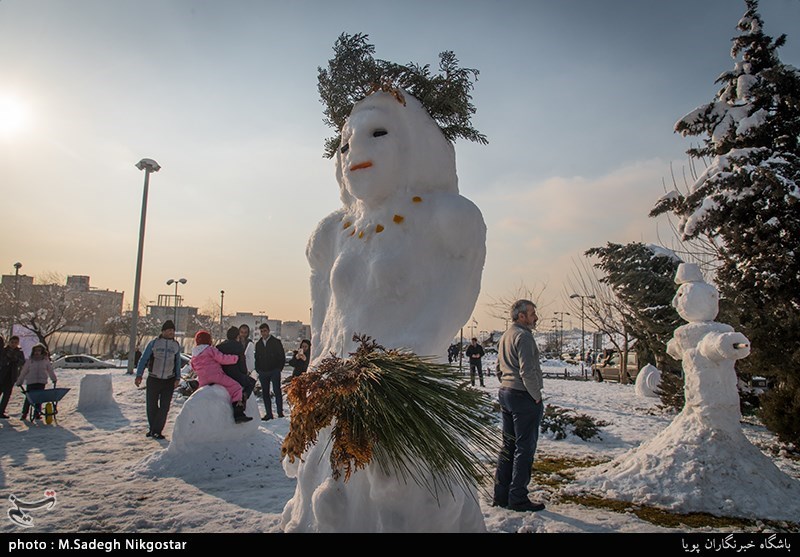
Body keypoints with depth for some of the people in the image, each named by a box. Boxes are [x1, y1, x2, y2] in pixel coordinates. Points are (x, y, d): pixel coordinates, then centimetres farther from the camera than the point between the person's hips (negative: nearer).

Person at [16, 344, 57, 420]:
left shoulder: (46, 360, 7)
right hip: (31, 382, 0)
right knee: (29, 397, -1)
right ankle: (24, 413, 13)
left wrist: (54, 379, 23)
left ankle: (37, 414, 7)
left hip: (41, 382, 1)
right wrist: (19, 382, 10)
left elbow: (50, 371, 16)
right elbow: (23, 372, 9)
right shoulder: (29, 361, 5)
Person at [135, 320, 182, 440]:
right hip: (153, 380, -1)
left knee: (164, 407, -3)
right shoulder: (153, 343, -2)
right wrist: (139, 375, -10)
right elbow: (143, 359, -1)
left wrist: (177, 378, 8)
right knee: (152, 406, 6)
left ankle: (156, 430, 5)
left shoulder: (176, 345, 6)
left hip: (169, 381, 1)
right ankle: (152, 428, 24)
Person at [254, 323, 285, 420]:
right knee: (265, 393, 4)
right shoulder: (258, 344, 13)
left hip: (274, 371, -4)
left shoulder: (276, 342, 1)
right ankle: (268, 413, 10)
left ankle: (280, 412, 1)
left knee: (277, 391, -4)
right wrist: (258, 370, 7)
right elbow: (256, 358, 18)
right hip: (263, 372, 4)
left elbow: (282, 356, 1)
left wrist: (279, 368, -4)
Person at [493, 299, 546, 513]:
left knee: (508, 445, 15)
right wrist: (537, 397, -12)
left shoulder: (505, 336, 14)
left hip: (505, 393, 9)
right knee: (525, 448, 1)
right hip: (523, 396, -9)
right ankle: (518, 498, 8)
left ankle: (501, 495, 21)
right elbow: (528, 371, -22)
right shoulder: (523, 336, -16)